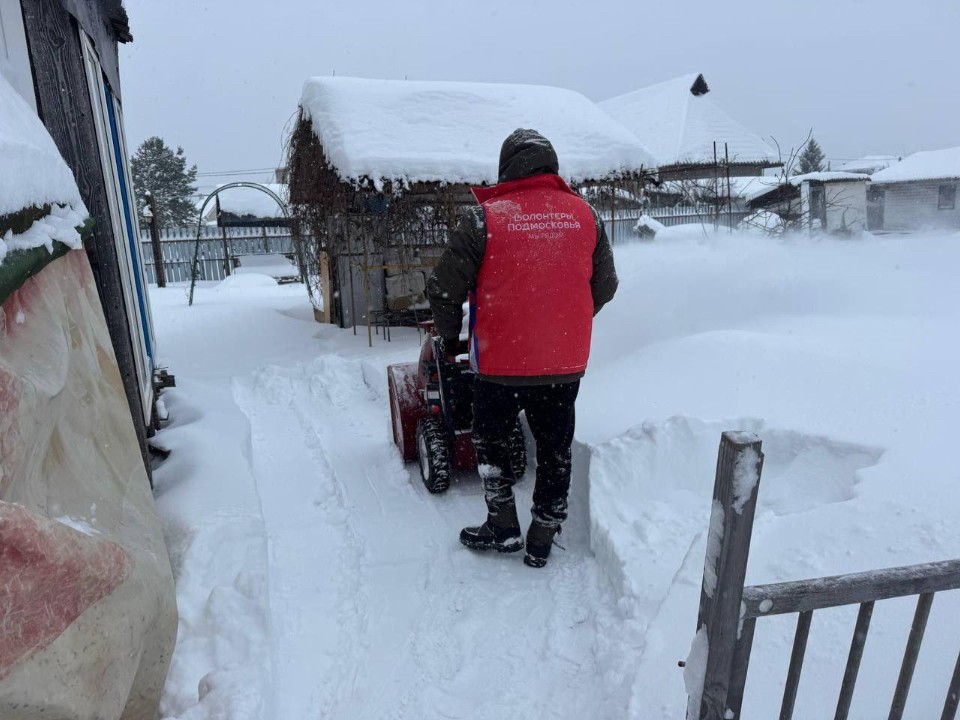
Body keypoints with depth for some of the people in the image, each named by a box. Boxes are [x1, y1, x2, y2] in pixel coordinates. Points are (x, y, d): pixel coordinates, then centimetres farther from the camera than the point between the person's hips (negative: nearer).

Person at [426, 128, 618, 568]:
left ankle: (503, 528, 26)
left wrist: (450, 336, 12)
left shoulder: (483, 218, -10)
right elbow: (605, 286, 13)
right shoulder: (586, 215, 3)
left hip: (501, 361, -3)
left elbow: (444, 288, -6)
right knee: (555, 450, 17)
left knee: (490, 440, 20)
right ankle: (542, 542, 29)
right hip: (566, 363, 4)